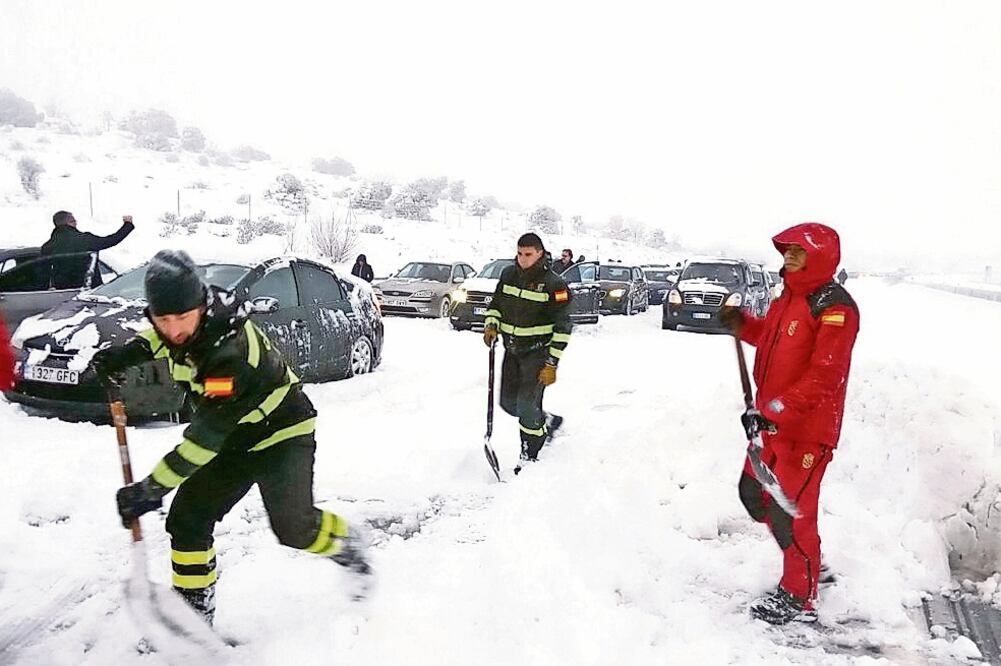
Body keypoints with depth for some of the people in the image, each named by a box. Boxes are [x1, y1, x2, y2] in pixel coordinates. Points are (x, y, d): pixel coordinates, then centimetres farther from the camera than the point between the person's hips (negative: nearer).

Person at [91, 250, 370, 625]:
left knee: (295, 528, -13)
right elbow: (164, 337, 17)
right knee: (187, 518, -1)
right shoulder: (192, 321, -13)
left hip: (281, 432, -7)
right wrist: (127, 352, -1)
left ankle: (347, 544, 19)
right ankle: (194, 612, 16)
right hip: (232, 437, 8)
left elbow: (205, 438, -34)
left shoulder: (230, 350, -37)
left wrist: (151, 489, -29)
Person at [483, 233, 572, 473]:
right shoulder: (509, 275, 4)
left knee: (527, 404, -11)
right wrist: (491, 325, -3)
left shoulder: (554, 284, -13)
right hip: (512, 351, 6)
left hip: (538, 352, -6)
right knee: (508, 403, 10)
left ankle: (529, 455, 9)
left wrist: (552, 364, -17)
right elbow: (496, 303, 18)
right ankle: (548, 422, 35)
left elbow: (562, 327, -13)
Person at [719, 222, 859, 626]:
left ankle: (799, 597, 22)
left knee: (789, 511, 0)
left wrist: (774, 411, -27)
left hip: (807, 429, -9)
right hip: (772, 422, 9)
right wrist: (743, 326, 6)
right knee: (754, 494, 18)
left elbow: (824, 377, -24)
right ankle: (808, 559, 40)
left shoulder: (834, 307, -18)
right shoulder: (789, 296, 10)